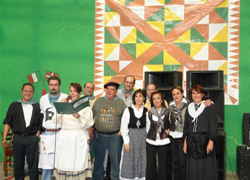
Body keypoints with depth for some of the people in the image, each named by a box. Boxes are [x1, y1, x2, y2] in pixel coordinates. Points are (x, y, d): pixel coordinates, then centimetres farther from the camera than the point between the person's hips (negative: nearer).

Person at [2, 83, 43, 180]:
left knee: (33, 164, 3)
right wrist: (4, 138, -1)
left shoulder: (37, 107, 8)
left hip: (32, 139, -1)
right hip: (18, 138, 1)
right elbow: (7, 122, 7)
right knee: (18, 164, 8)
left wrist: (37, 134, -3)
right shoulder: (14, 106, 9)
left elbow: (41, 123, 10)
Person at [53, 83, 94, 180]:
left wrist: (78, 116, -17)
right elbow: (56, 121, 7)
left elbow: (88, 124, -2)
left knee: (78, 163, -7)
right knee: (63, 164, -1)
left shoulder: (85, 106, 6)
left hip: (79, 138, -3)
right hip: (64, 138, 3)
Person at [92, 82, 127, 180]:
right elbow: (91, 115, 13)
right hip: (99, 135, 2)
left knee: (115, 159, 2)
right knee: (98, 159, 11)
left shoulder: (120, 102, 2)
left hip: (115, 136, -2)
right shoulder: (99, 101, 8)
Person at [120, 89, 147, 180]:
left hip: (143, 138, 2)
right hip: (131, 137, -2)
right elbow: (123, 127, -4)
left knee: (142, 160, 7)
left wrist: (146, 139, -2)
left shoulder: (146, 111, 2)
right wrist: (126, 141, -8)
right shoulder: (128, 110, -4)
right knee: (130, 161, 3)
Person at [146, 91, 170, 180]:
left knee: (163, 164, 8)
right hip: (151, 142, 1)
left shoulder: (167, 112, -1)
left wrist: (168, 130, -6)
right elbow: (147, 126, 10)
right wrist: (149, 137, 9)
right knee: (150, 164, 5)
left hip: (164, 142, -1)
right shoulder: (149, 112, 3)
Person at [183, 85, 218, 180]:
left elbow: (213, 125, -5)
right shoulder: (189, 108, 12)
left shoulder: (208, 107, -1)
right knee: (192, 168, 5)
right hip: (191, 141, 4)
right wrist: (185, 142, 9)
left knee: (206, 168, -1)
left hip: (204, 140, -4)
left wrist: (211, 141, -12)